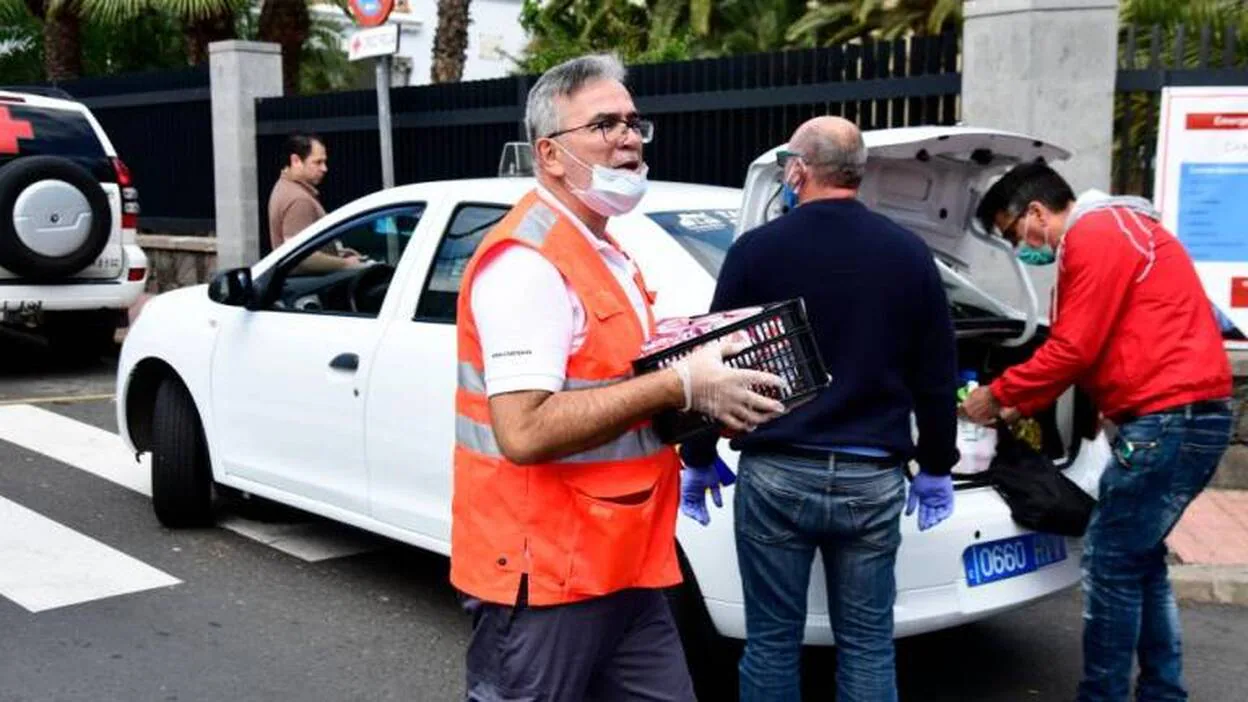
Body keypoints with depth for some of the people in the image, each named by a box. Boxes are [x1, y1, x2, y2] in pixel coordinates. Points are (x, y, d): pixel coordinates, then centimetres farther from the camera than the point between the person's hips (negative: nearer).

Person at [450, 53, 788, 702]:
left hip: (623, 566, 9)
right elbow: (525, 430, -27)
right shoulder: (528, 261, -18)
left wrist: (701, 408, 6)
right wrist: (680, 385, -23)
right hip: (544, 575, -9)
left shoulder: (606, 254, 14)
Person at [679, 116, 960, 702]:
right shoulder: (909, 253, 3)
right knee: (867, 647, 11)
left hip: (775, 474, -2)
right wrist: (935, 469, 19)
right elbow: (937, 377, 7)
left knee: (771, 644, 9)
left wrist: (698, 461, 11)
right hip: (872, 478, 2)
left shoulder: (756, 250, -4)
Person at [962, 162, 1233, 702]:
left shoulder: (1095, 236, -11)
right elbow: (1082, 348, 23)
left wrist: (999, 394, -3)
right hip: (1185, 417, 11)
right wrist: (1021, 405, 19)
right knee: (1140, 558, 17)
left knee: (1110, 563, -3)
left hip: (1169, 419, -11)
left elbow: (1074, 349, -15)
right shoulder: (1111, 230, 22)